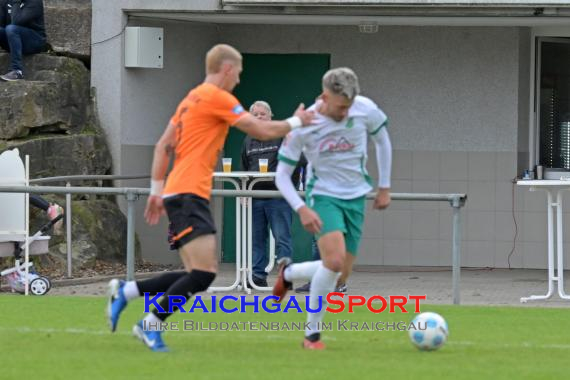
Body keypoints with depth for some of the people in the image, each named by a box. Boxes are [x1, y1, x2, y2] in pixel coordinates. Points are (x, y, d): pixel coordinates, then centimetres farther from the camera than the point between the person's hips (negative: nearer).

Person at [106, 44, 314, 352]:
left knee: (199, 275, 6)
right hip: (188, 194, -10)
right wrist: (296, 122, 9)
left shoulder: (192, 98, 20)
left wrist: (157, 190, 23)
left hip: (179, 194, 10)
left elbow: (163, 146, 21)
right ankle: (151, 324, -11)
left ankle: (124, 291, 9)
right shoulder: (217, 97, -7)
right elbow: (262, 131, -6)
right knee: (204, 273, -17)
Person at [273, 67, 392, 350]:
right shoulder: (304, 126, -19)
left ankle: (288, 273, 35)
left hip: (355, 197, 4)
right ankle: (312, 334, -11)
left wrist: (384, 187, 12)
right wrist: (301, 209, -25)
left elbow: (382, 141, 11)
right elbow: (282, 175, -11)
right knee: (334, 261, -26)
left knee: (341, 274, 4)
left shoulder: (365, 110, -11)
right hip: (323, 196, -4)